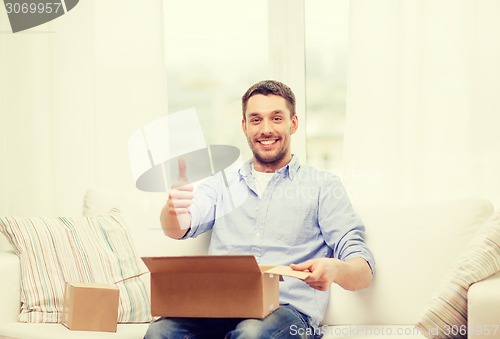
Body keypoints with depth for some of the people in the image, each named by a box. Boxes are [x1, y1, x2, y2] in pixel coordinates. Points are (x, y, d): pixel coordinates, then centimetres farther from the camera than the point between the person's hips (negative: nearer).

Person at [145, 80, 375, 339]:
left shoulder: (323, 186, 12)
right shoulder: (221, 184, 21)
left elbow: (363, 272, 3)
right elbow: (178, 229, 2)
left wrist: (334, 269, -23)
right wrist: (173, 210, -25)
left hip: (286, 310, -2)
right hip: (217, 306, 3)